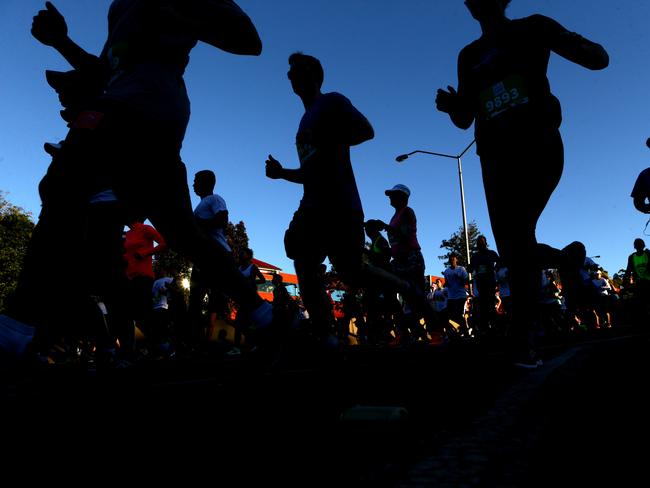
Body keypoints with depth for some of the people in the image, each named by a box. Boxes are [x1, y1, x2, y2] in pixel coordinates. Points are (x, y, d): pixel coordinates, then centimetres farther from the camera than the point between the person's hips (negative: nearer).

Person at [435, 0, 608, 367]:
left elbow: (600, 59, 7)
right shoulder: (469, 56, 21)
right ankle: (565, 261, 28)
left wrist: (570, 43, -16)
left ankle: (523, 336, -13)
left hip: (538, 144, -4)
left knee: (517, 239, -21)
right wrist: (451, 106, -6)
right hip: (497, 156, 4)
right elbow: (465, 120, 18)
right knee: (512, 247, -3)